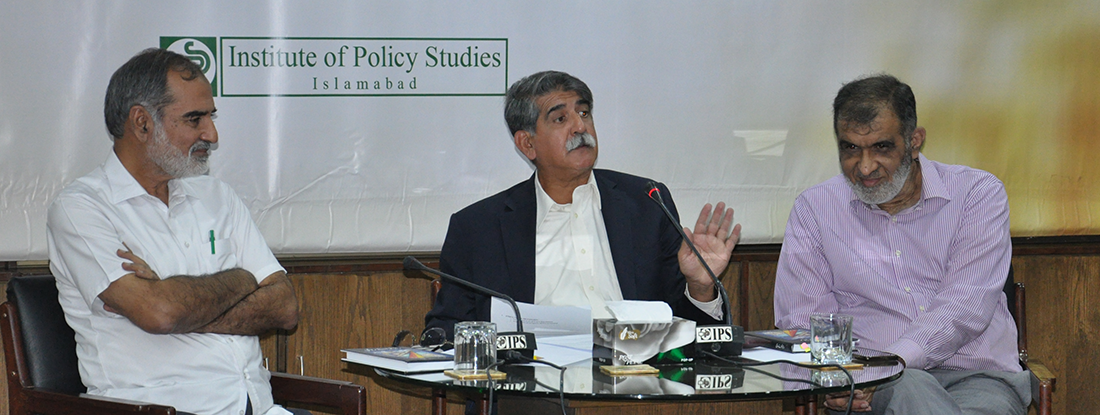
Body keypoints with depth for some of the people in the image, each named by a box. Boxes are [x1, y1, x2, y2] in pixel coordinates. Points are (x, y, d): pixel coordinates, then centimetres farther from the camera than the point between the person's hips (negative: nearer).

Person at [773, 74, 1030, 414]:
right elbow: (801, 319, 5)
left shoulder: (977, 194, 5)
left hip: (976, 376, -1)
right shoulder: (814, 208, 12)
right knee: (909, 388, -36)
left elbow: (965, 308, -7)